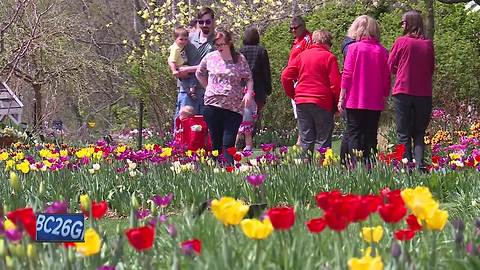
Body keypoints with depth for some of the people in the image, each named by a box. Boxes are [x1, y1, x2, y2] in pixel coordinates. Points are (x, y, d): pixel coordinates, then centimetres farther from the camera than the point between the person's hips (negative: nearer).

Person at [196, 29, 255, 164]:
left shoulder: (240, 59, 3)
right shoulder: (210, 57, 7)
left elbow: (249, 78, 6)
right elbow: (199, 73, 22)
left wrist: (249, 93, -11)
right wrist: (208, 87, 13)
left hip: (234, 106, -2)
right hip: (213, 105, 2)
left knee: (228, 143, -10)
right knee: (216, 142, 8)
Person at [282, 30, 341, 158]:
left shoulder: (302, 55, 9)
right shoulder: (329, 57, -5)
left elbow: (286, 75, 6)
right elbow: (335, 83, -10)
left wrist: (293, 95, 15)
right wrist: (338, 103, -2)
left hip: (301, 101, 4)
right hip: (322, 103, -4)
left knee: (306, 139, 10)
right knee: (323, 140, 2)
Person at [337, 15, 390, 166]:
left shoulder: (354, 48, -6)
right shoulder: (382, 51, 1)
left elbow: (347, 74, -7)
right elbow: (386, 77, 4)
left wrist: (341, 98, -2)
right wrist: (385, 97, 16)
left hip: (355, 101, -2)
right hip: (375, 102, 3)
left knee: (354, 135, 2)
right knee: (371, 136, 10)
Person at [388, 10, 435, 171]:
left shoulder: (401, 42, -6)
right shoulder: (428, 44, 3)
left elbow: (391, 66, 3)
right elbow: (431, 69, 14)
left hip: (403, 92, -3)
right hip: (424, 94, 3)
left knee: (403, 134, 3)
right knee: (419, 134, 10)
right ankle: (420, 165, -5)